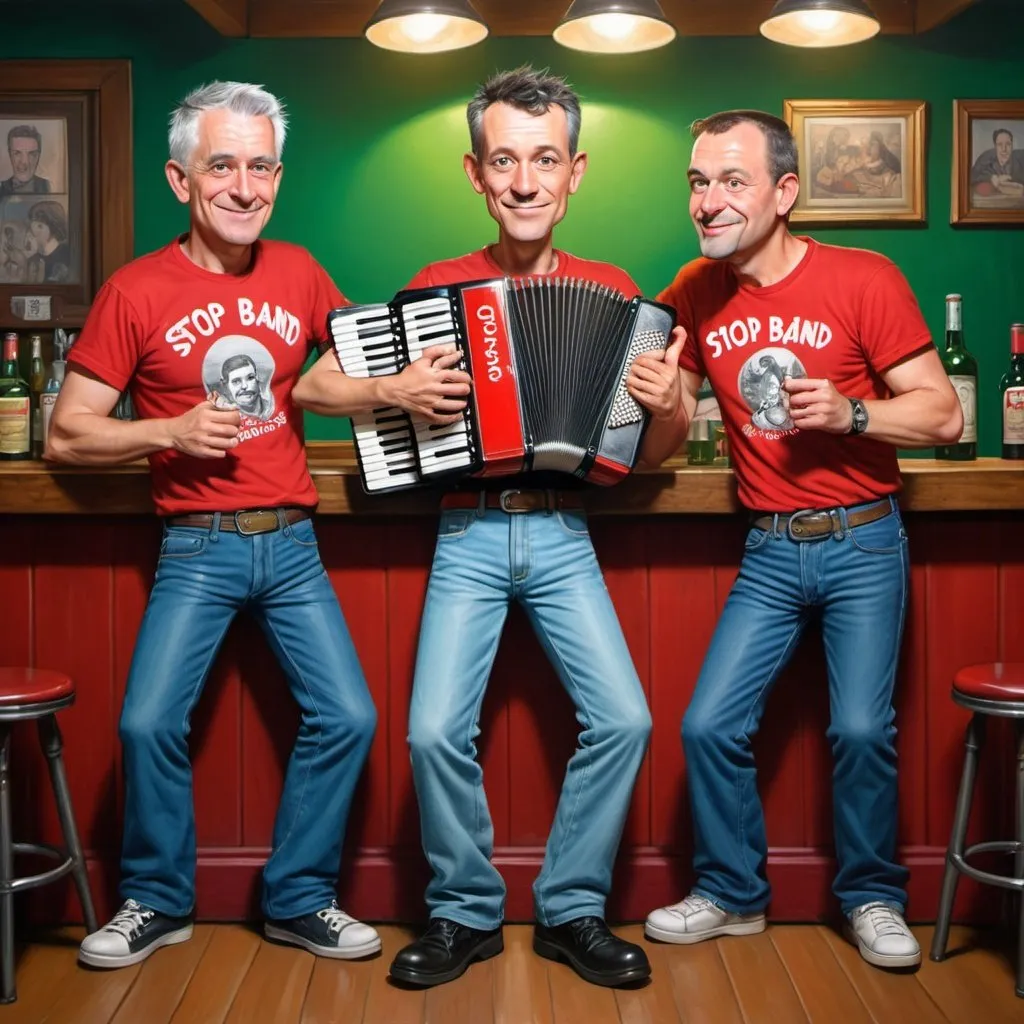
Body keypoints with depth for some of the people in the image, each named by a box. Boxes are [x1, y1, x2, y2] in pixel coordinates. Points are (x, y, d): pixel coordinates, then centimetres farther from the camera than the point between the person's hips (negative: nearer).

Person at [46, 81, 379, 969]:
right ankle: (157, 902, 11)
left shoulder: (298, 272, 5)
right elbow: (66, 438, -3)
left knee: (346, 715, -5)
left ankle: (299, 901, 14)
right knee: (150, 721, -14)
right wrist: (172, 430, -16)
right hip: (197, 549, -3)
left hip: (291, 542, 3)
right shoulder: (137, 291, -4)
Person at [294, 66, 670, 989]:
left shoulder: (610, 290, 6)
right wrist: (393, 392, -16)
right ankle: (464, 913, 9)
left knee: (624, 717, -14)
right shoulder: (436, 288, 2)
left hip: (563, 536, 1)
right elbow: (313, 386, 3)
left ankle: (573, 911, 7)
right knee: (436, 730, -15)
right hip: (469, 537, -1)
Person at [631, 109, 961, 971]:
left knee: (861, 727, -10)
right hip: (770, 550, 4)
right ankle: (733, 894, 19)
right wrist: (665, 406, -15)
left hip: (863, 543, -3)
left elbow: (943, 415, -8)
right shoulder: (695, 293, 2)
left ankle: (872, 898, 15)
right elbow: (661, 450, 8)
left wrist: (848, 413, -25)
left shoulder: (864, 280, -9)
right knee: (710, 725, -2)